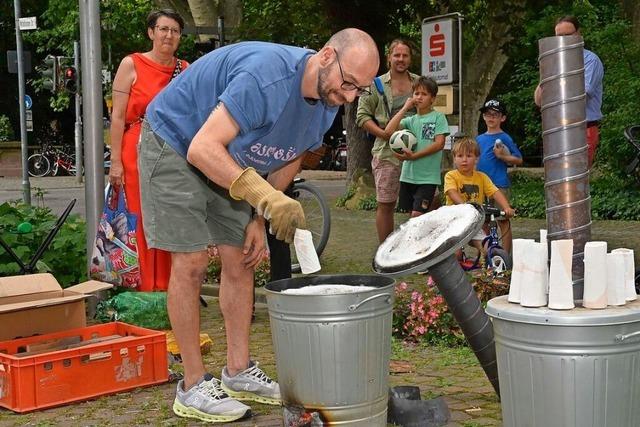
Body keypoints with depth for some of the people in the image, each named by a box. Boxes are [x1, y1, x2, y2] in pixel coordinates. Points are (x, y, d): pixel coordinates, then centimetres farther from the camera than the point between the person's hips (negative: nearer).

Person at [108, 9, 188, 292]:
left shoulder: (186, 69, 11)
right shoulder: (131, 65, 0)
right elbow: (118, 116, -3)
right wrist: (115, 162, -9)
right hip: (138, 152, -3)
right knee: (140, 222, -1)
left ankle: (167, 288, 14)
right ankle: (144, 289, 7)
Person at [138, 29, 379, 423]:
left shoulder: (327, 103, -9)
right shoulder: (267, 75, -36)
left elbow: (288, 161, 6)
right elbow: (202, 150, -41)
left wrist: (259, 220, -1)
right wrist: (267, 198, -50)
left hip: (226, 159, 8)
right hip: (175, 143, -8)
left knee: (241, 260, 4)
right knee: (191, 263, -11)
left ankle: (239, 372, 13)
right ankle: (194, 387, -3)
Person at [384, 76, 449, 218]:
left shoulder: (438, 117, 0)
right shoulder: (410, 120, 12)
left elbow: (439, 143, -10)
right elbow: (388, 131, -4)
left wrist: (414, 156, -16)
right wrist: (405, 108, -1)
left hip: (428, 176, -5)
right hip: (408, 175, 5)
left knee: (417, 215, -13)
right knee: (411, 215, 10)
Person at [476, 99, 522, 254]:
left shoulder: (504, 138, -4)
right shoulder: (479, 139, 13)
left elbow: (519, 160, -5)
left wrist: (502, 156, -17)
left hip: (499, 185, -6)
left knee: (503, 221, 0)